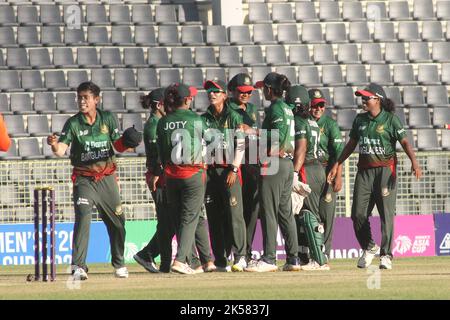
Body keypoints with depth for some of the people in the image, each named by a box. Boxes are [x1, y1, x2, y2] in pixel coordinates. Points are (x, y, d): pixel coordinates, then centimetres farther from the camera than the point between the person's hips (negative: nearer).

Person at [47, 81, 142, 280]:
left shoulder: (108, 119, 1)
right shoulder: (73, 123, -7)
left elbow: (118, 146, 4)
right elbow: (61, 150, -18)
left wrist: (126, 143, -18)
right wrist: (54, 144, -40)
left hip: (107, 177, 3)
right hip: (84, 180, -3)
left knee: (117, 221, 12)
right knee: (83, 218, -18)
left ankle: (119, 264, 30)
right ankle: (78, 267, -19)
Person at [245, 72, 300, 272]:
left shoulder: (275, 108, -11)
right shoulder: (287, 109, 17)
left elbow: (279, 136, -21)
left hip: (273, 164, -9)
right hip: (288, 163, 9)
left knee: (269, 212, -7)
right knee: (285, 212, 11)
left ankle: (269, 259, -9)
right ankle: (293, 258, 11)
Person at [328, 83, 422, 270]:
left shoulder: (390, 119, -4)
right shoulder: (360, 120, 12)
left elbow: (404, 142, -11)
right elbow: (351, 144, 21)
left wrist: (414, 162, -26)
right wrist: (337, 165, 18)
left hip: (385, 169, -5)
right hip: (364, 170, 5)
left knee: (387, 214, -8)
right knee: (358, 214, 0)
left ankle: (386, 255, -3)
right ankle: (369, 248, 20)